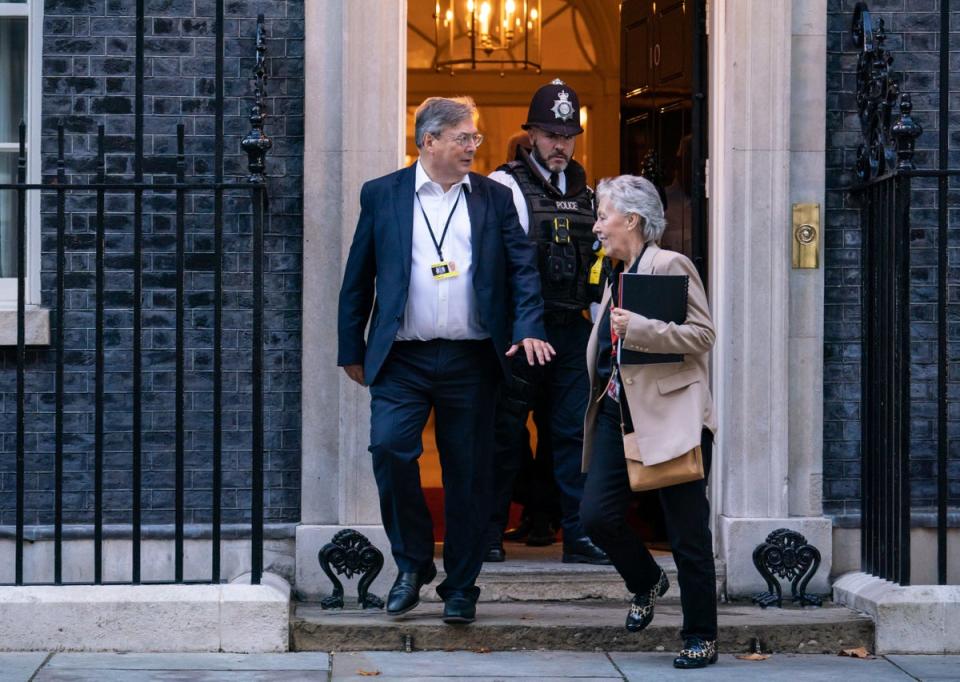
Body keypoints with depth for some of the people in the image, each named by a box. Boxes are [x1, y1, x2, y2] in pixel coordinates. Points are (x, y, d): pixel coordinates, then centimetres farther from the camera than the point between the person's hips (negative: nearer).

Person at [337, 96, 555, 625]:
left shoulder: (494, 199, 9)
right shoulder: (383, 196, 6)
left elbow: (523, 268, 6)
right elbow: (358, 278, 8)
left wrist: (528, 329, -11)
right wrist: (351, 351, 6)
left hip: (471, 359, 1)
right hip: (402, 358, -1)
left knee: (468, 472, 3)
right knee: (389, 448, -17)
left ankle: (460, 586, 16)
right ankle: (412, 563, 4)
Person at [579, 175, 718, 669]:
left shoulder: (669, 266, -8)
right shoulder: (616, 277, 18)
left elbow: (702, 333, -16)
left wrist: (636, 328, -23)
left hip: (670, 418, -8)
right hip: (618, 415, 8)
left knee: (687, 535, -1)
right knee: (596, 515, -4)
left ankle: (701, 638, 9)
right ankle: (646, 582, 24)